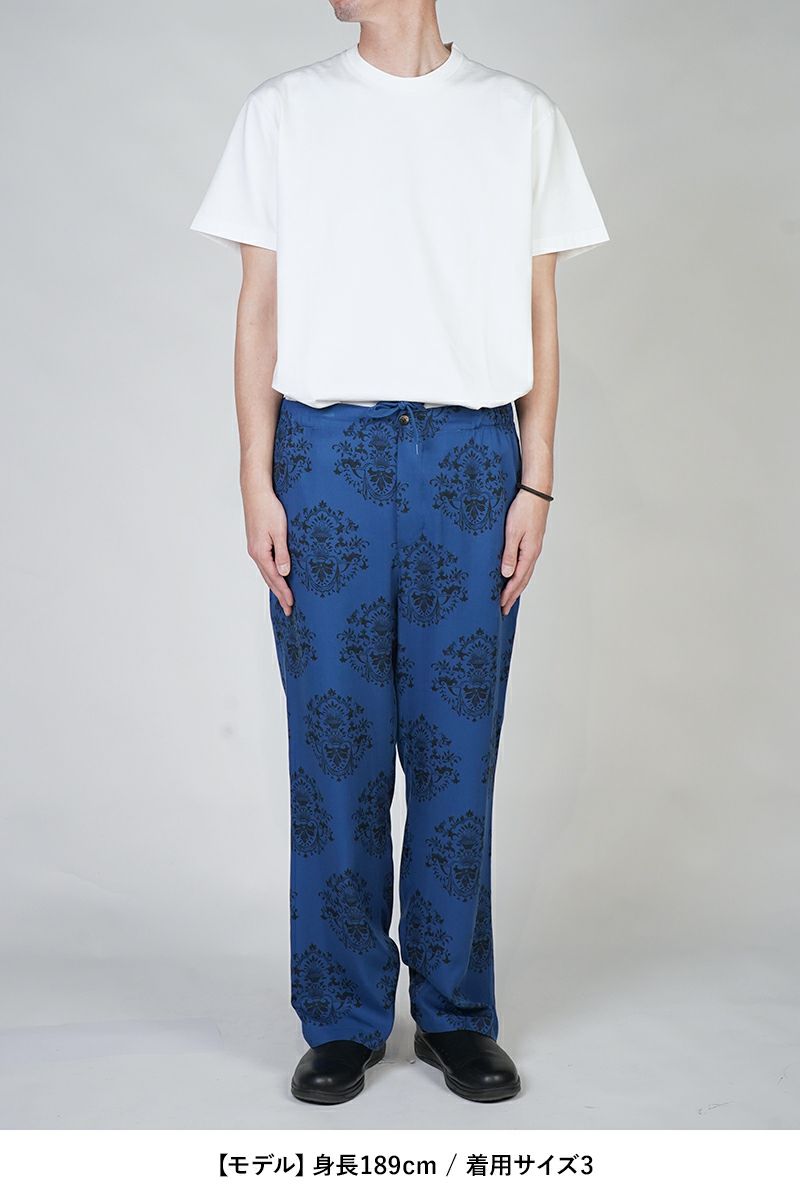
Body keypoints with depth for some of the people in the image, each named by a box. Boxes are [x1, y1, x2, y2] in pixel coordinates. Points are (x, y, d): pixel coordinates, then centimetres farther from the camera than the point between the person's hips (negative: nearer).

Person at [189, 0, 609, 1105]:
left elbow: (539, 320, 9)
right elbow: (260, 311, 6)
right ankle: (344, 1021, 15)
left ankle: (456, 1014, 17)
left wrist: (536, 484, 1)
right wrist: (257, 485, -2)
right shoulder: (284, 112, 10)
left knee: (458, 748, 3)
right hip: (328, 450, 0)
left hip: (471, 454, 0)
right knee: (336, 748, 2)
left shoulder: (521, 119, 11)